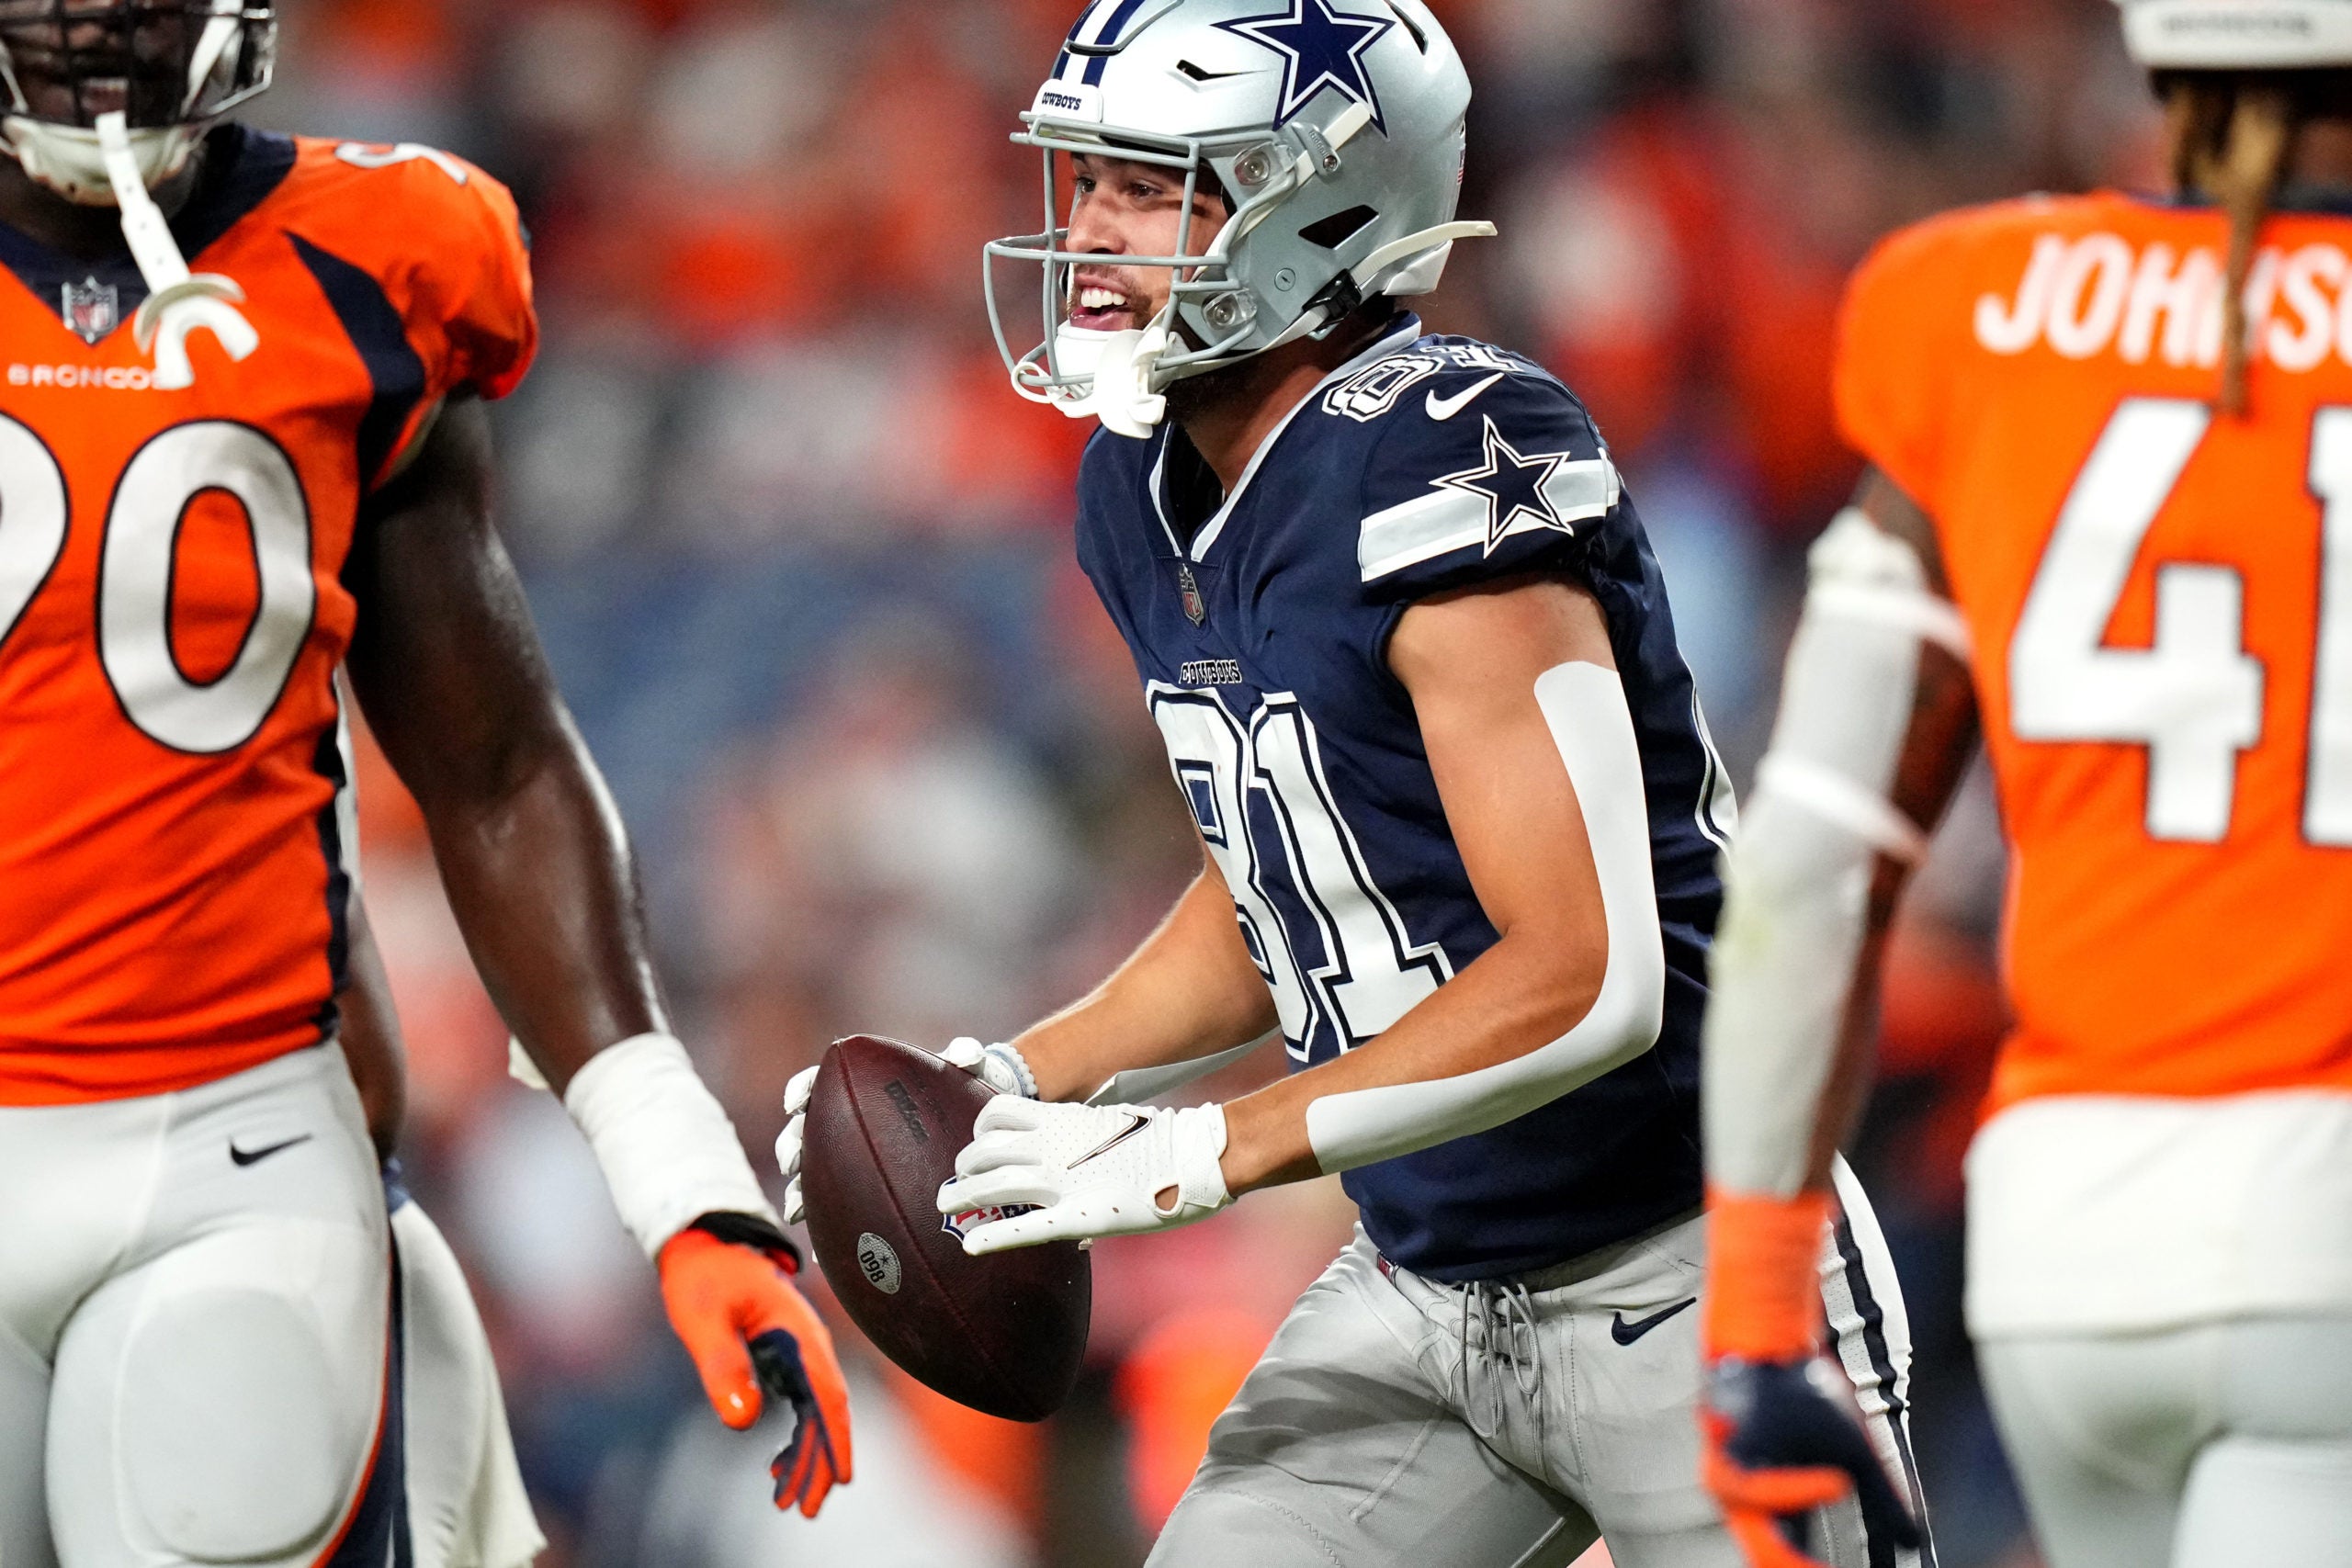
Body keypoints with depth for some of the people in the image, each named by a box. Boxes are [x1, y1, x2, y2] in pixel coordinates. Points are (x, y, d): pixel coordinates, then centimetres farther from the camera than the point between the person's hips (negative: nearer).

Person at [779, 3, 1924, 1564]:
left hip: (1681, 1286, -8)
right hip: (1421, 1298, 8)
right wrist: (1019, 1082, 4)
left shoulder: (1440, 471, -23)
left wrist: (1204, 1155, -25)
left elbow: (1584, 982, -27)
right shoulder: (1144, 497, 4)